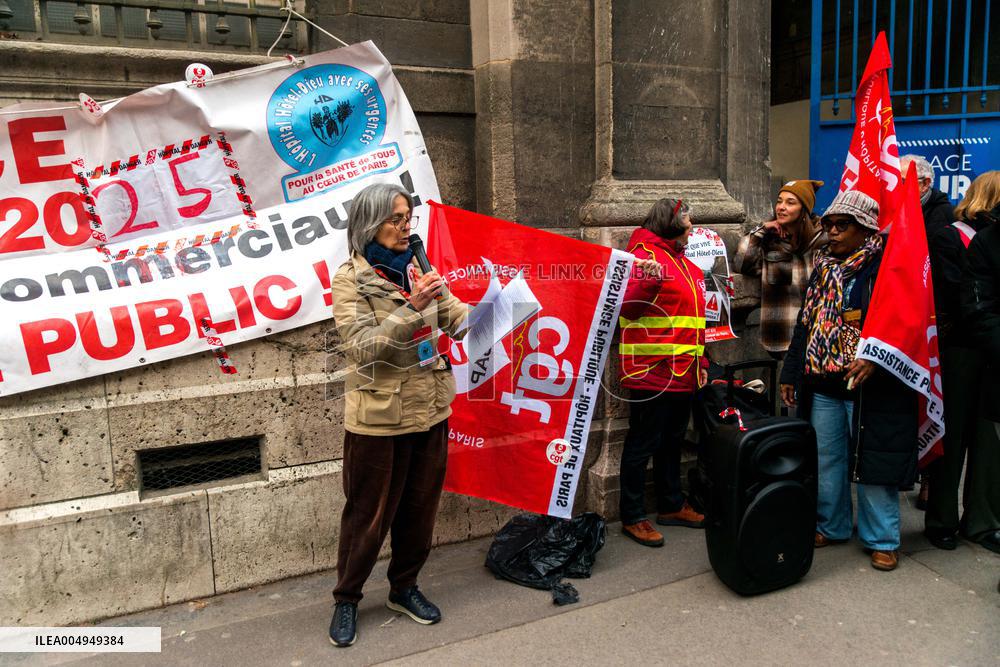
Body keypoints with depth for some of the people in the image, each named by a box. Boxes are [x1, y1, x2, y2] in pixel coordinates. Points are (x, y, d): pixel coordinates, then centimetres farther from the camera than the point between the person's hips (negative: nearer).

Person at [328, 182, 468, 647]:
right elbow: (362, 347, -20)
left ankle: (404, 588, 37)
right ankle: (346, 600, 31)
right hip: (379, 417, -5)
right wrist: (412, 308, -29)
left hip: (430, 411, 5)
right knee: (369, 514, 9)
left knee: (420, 508, 16)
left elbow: (458, 317, -2)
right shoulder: (350, 279, -10)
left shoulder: (419, 270, 4)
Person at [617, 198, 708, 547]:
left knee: (672, 440, 18)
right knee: (643, 444, -1)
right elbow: (628, 309, -18)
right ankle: (632, 517, 9)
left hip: (683, 373, 9)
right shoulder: (646, 255, -9)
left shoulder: (685, 264, 19)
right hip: (651, 370, -9)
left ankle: (671, 505, 32)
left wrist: (701, 362, 22)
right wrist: (647, 281, -35)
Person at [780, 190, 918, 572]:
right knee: (825, 459, 14)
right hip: (822, 385, 6)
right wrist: (791, 373, 15)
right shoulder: (823, 266, 12)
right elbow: (805, 322, 16)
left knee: (872, 463, 2)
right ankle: (831, 526, 31)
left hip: (869, 386, -6)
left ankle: (882, 540, 18)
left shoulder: (887, 266, -8)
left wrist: (875, 359, -26)